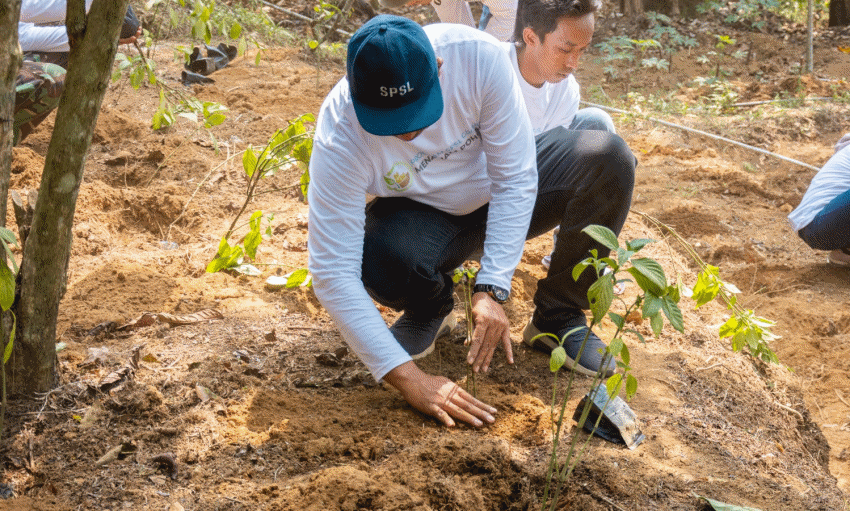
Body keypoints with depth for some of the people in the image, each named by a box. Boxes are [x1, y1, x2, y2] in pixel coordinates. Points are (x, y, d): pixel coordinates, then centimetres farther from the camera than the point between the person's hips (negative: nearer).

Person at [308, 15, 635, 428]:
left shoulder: (478, 57, -32)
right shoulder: (341, 133, -32)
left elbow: (516, 180, -23)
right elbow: (333, 273, -33)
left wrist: (491, 290, -31)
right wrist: (408, 379, -39)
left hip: (501, 201, 2)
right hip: (423, 219, -2)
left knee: (608, 159, -25)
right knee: (379, 262, -36)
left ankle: (559, 316, -6)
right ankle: (431, 304, 2)